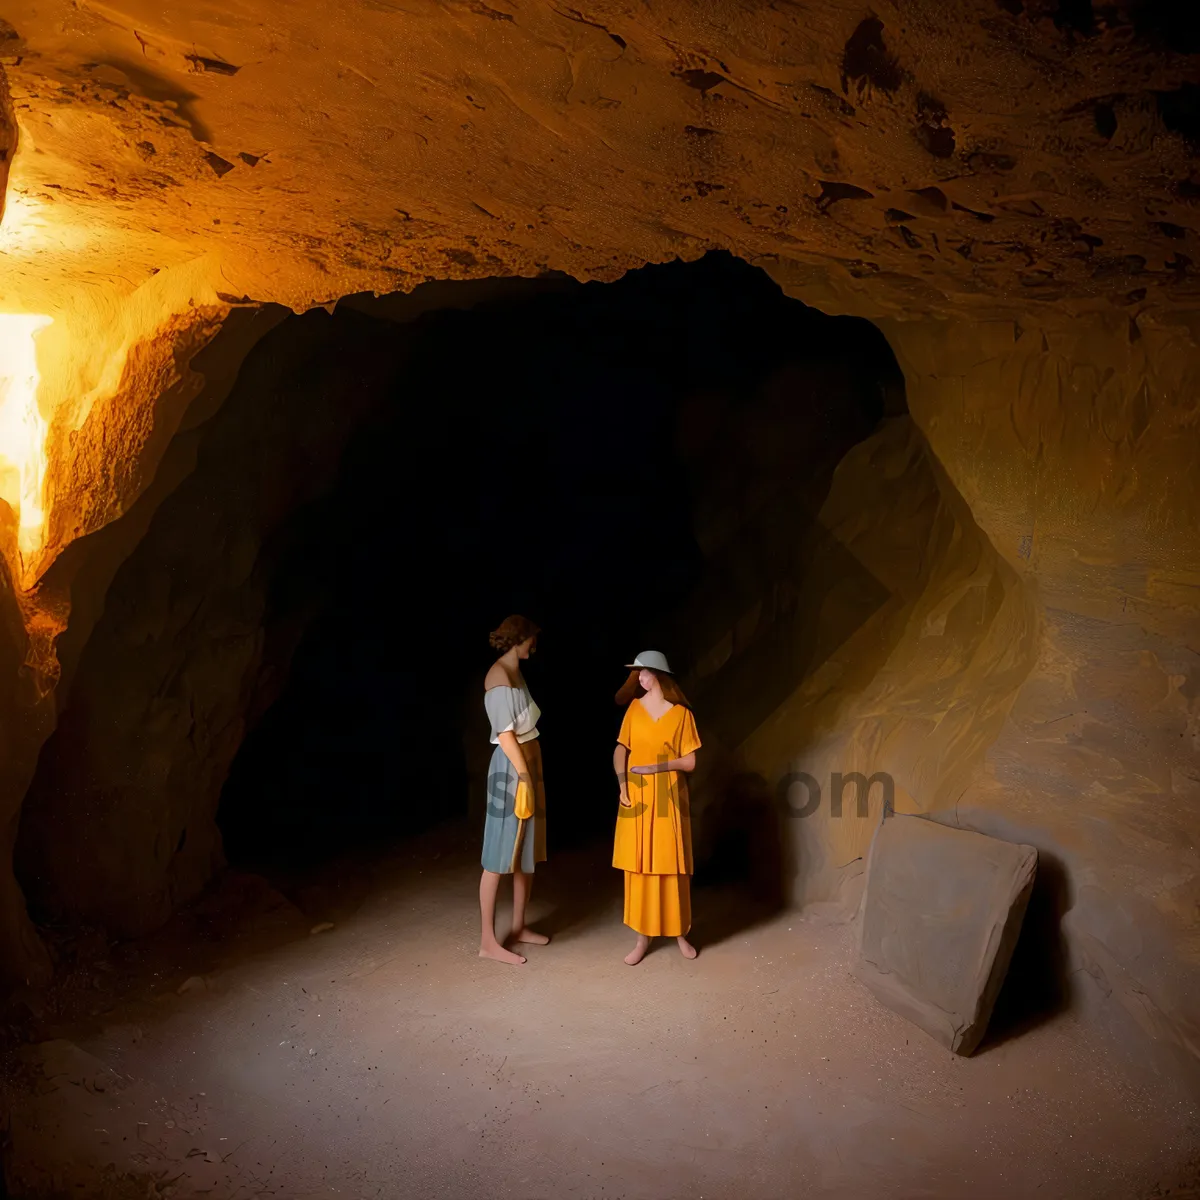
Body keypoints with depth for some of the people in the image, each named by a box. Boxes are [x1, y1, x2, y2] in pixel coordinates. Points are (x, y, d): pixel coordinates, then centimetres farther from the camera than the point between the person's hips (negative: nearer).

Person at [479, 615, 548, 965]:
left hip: (528, 766, 10)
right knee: (500, 856, -6)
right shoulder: (499, 676, -15)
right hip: (511, 770, -10)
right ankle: (488, 941, -1)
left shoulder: (516, 673, 14)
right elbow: (505, 734, -20)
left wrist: (533, 775, 14)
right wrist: (523, 776, -19)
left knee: (528, 852, 15)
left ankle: (519, 927, 26)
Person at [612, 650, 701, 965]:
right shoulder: (634, 708, 5)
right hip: (637, 798, 2)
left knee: (673, 866, 3)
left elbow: (690, 762, -5)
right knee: (639, 866, 3)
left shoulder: (681, 713, -4)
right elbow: (620, 750, 4)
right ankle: (643, 937, 11)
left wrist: (657, 766, -19)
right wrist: (622, 783, -11)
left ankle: (681, 934, 18)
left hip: (668, 799, -2)